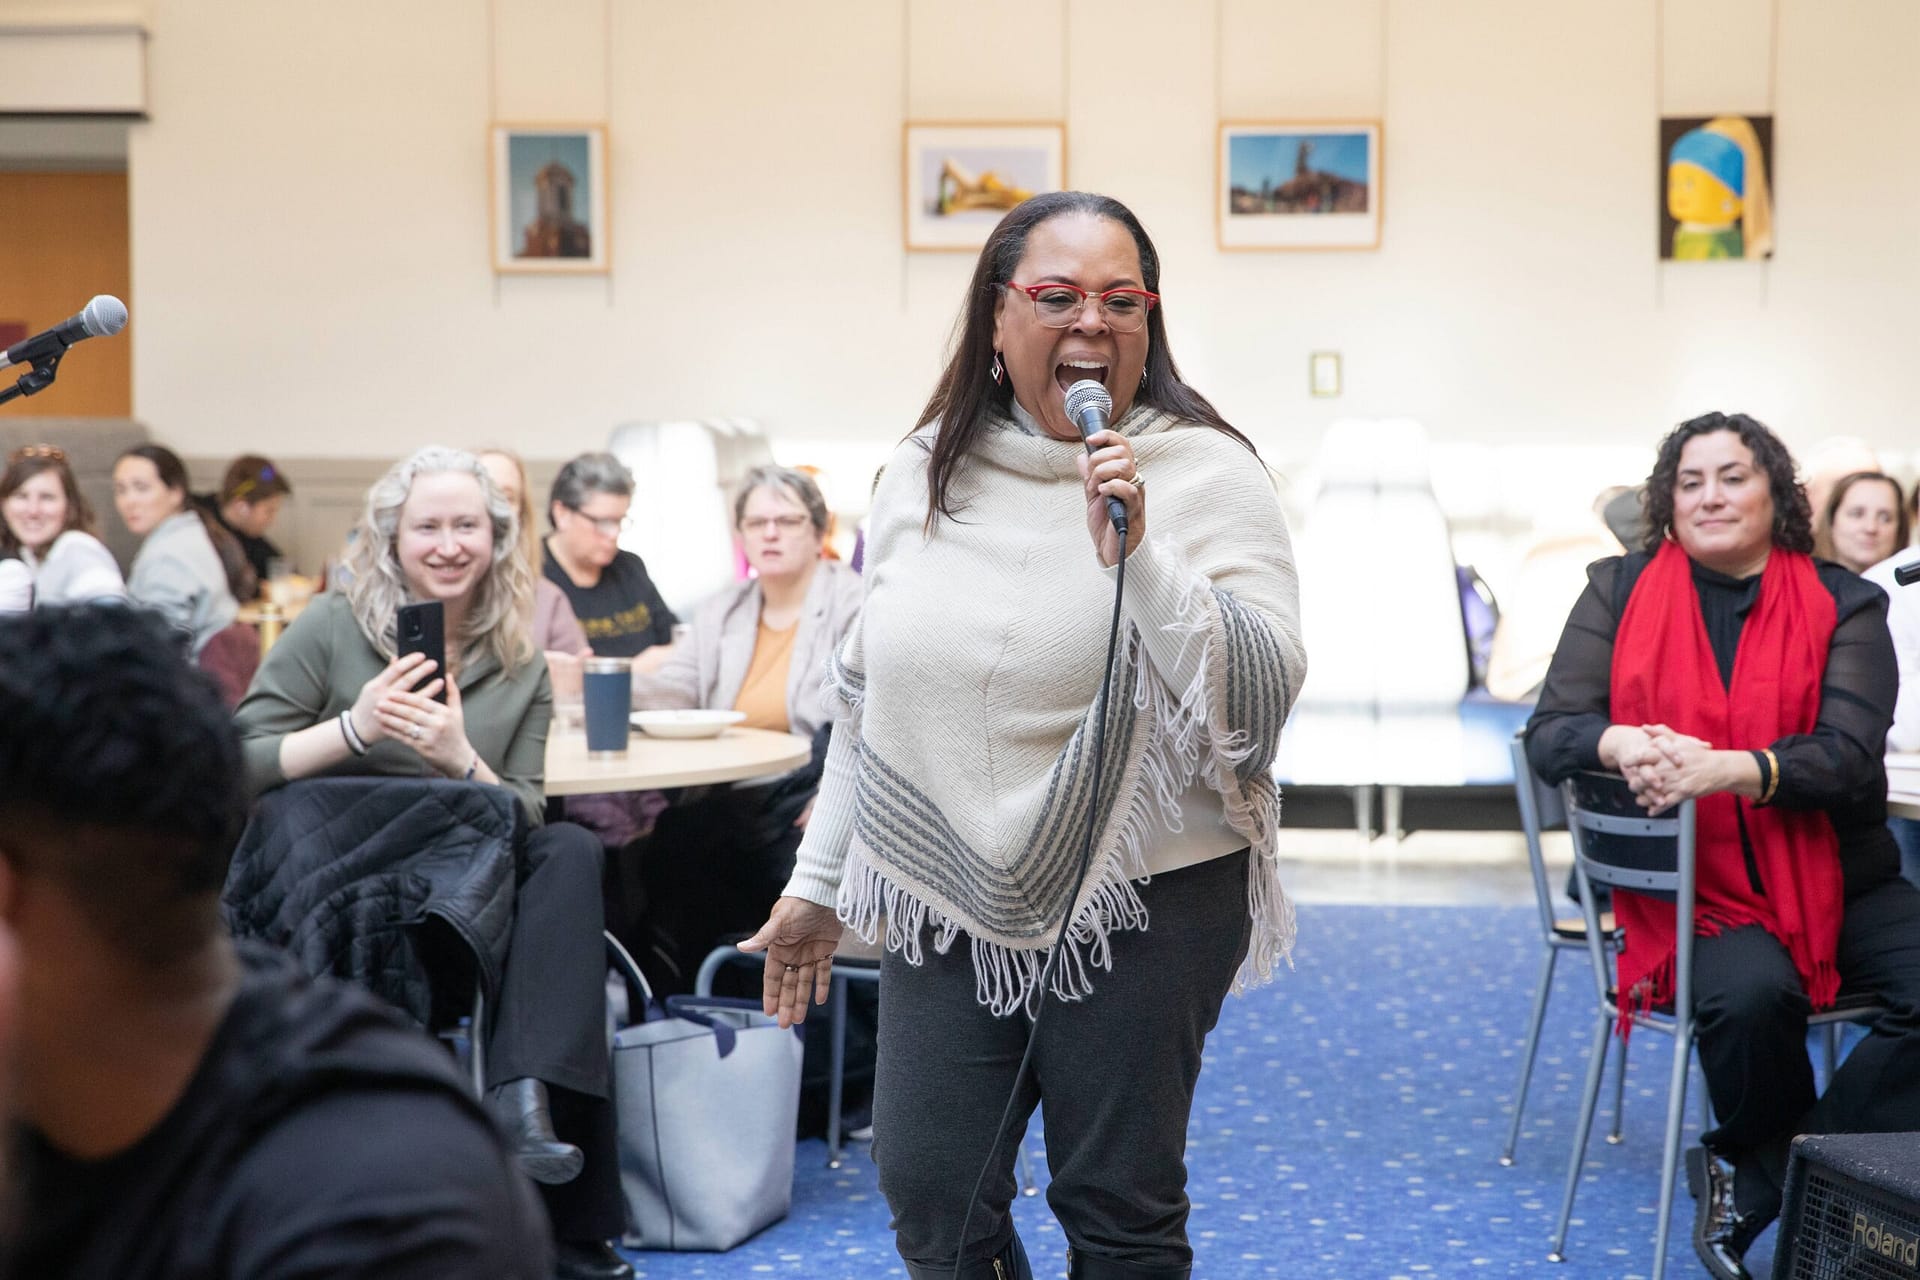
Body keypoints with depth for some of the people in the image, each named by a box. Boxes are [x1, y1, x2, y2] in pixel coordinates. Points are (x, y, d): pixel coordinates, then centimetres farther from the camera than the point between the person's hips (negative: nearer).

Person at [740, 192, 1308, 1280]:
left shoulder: (1206, 475, -7)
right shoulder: (922, 474, 7)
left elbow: (1258, 697, -17)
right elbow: (871, 695, 16)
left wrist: (1133, 552, -27)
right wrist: (819, 881, 18)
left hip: (1141, 903, -4)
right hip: (950, 902, 4)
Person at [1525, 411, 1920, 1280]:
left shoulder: (1842, 605, 4)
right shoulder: (1620, 591, 6)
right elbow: (1549, 733, -1)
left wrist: (1730, 768, -28)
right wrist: (1621, 743, -25)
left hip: (1839, 883, 2)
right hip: (1700, 891, -2)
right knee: (1750, 994, -34)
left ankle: (1753, 1177, -11)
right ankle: (1794, 1165, -2)